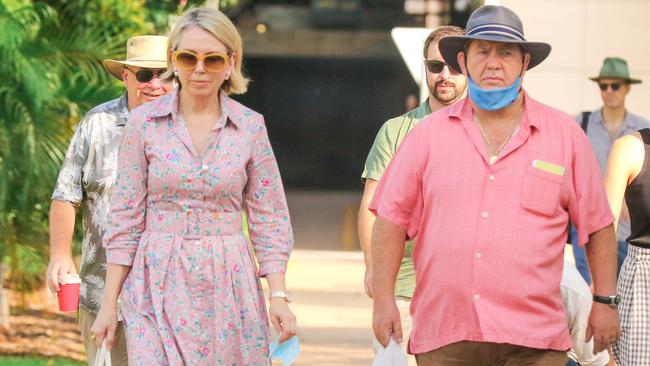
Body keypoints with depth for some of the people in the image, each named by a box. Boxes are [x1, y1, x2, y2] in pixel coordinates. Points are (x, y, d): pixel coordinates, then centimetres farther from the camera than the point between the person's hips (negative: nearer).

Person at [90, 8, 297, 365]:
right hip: (160, 289, -1)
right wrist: (109, 303, 0)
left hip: (229, 287, 1)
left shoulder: (250, 127, 4)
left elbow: (268, 220, 6)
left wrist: (279, 295, -2)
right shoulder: (144, 123, 1)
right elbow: (126, 218, 3)